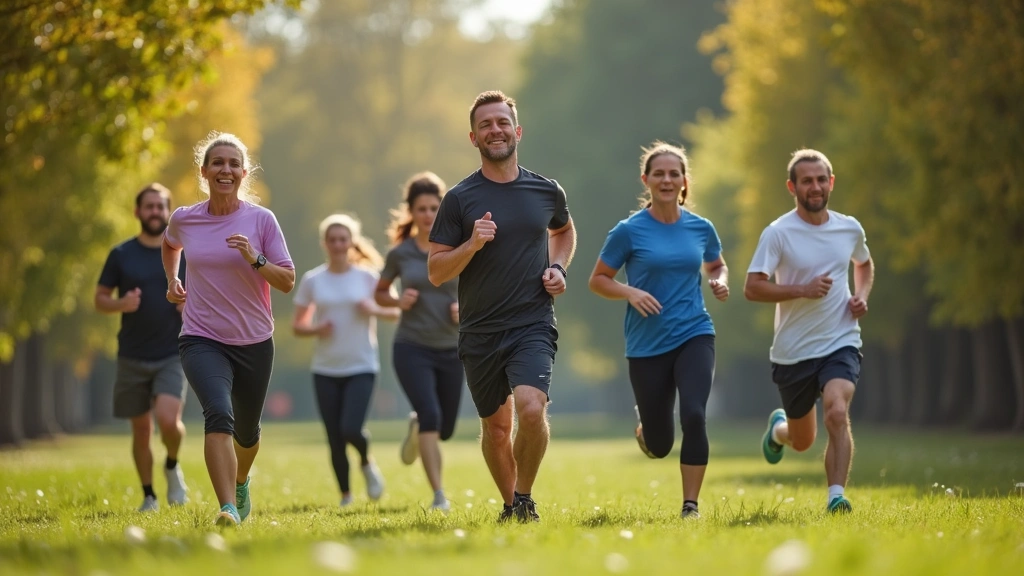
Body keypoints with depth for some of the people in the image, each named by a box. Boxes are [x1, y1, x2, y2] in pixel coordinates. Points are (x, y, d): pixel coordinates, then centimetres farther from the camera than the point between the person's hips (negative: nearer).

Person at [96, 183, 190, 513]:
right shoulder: (121, 255, 2)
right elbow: (99, 299, 6)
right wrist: (121, 304, -15)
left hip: (173, 355, -1)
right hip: (132, 357, 1)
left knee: (168, 420, -20)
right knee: (141, 429, 6)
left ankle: (172, 466, 11)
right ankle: (149, 497, 20)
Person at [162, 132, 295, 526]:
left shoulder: (261, 220, -6)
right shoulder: (184, 220, 0)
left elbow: (287, 281, -7)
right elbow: (170, 244, 26)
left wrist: (255, 259, -22)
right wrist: (171, 280, 13)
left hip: (254, 342, 1)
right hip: (202, 340, -1)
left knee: (246, 430, 17)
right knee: (219, 415, -26)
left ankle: (241, 483, 50)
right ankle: (228, 509, -33)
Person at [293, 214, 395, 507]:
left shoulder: (367, 277, 0)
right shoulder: (312, 281, 3)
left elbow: (397, 312, 6)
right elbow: (297, 325, 8)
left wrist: (375, 310, -14)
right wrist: (315, 329, -13)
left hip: (361, 367, -2)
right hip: (325, 370, 2)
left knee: (351, 429, -18)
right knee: (334, 440, 1)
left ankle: (367, 463, 15)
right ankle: (345, 496, 19)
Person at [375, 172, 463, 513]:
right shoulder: (399, 253, -1)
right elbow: (380, 293, 13)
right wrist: (399, 302, -8)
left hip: (451, 350, 2)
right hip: (412, 348, -2)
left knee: (445, 430, 10)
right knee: (430, 415, -21)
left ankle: (416, 427, 47)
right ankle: (439, 496, -19)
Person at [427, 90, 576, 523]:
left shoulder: (547, 191, 4)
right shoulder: (459, 199, -3)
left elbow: (564, 230, 27)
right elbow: (435, 272, -3)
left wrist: (558, 268, 8)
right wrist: (472, 244, -19)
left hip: (533, 326, -1)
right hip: (480, 333, 1)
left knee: (531, 408, -23)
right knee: (495, 426, 12)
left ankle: (525, 497, -1)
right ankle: (510, 504, 34)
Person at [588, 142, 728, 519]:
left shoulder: (701, 229, 4)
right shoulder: (629, 231, -6)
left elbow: (716, 266, 23)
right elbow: (597, 280, 1)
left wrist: (720, 282, 0)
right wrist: (629, 292, -17)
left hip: (694, 336, 1)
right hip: (647, 344, -1)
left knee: (694, 415, -22)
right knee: (658, 446, 6)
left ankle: (690, 505, -10)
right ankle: (645, 428, 45)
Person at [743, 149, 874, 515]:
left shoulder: (850, 228, 3)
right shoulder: (778, 233, -10)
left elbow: (864, 264, 24)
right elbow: (752, 288, -15)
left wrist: (862, 296, 4)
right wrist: (803, 289, -24)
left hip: (840, 344, 1)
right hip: (793, 351, -1)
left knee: (837, 412, -27)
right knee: (802, 442, 13)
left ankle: (836, 497, -25)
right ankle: (778, 429, 50)